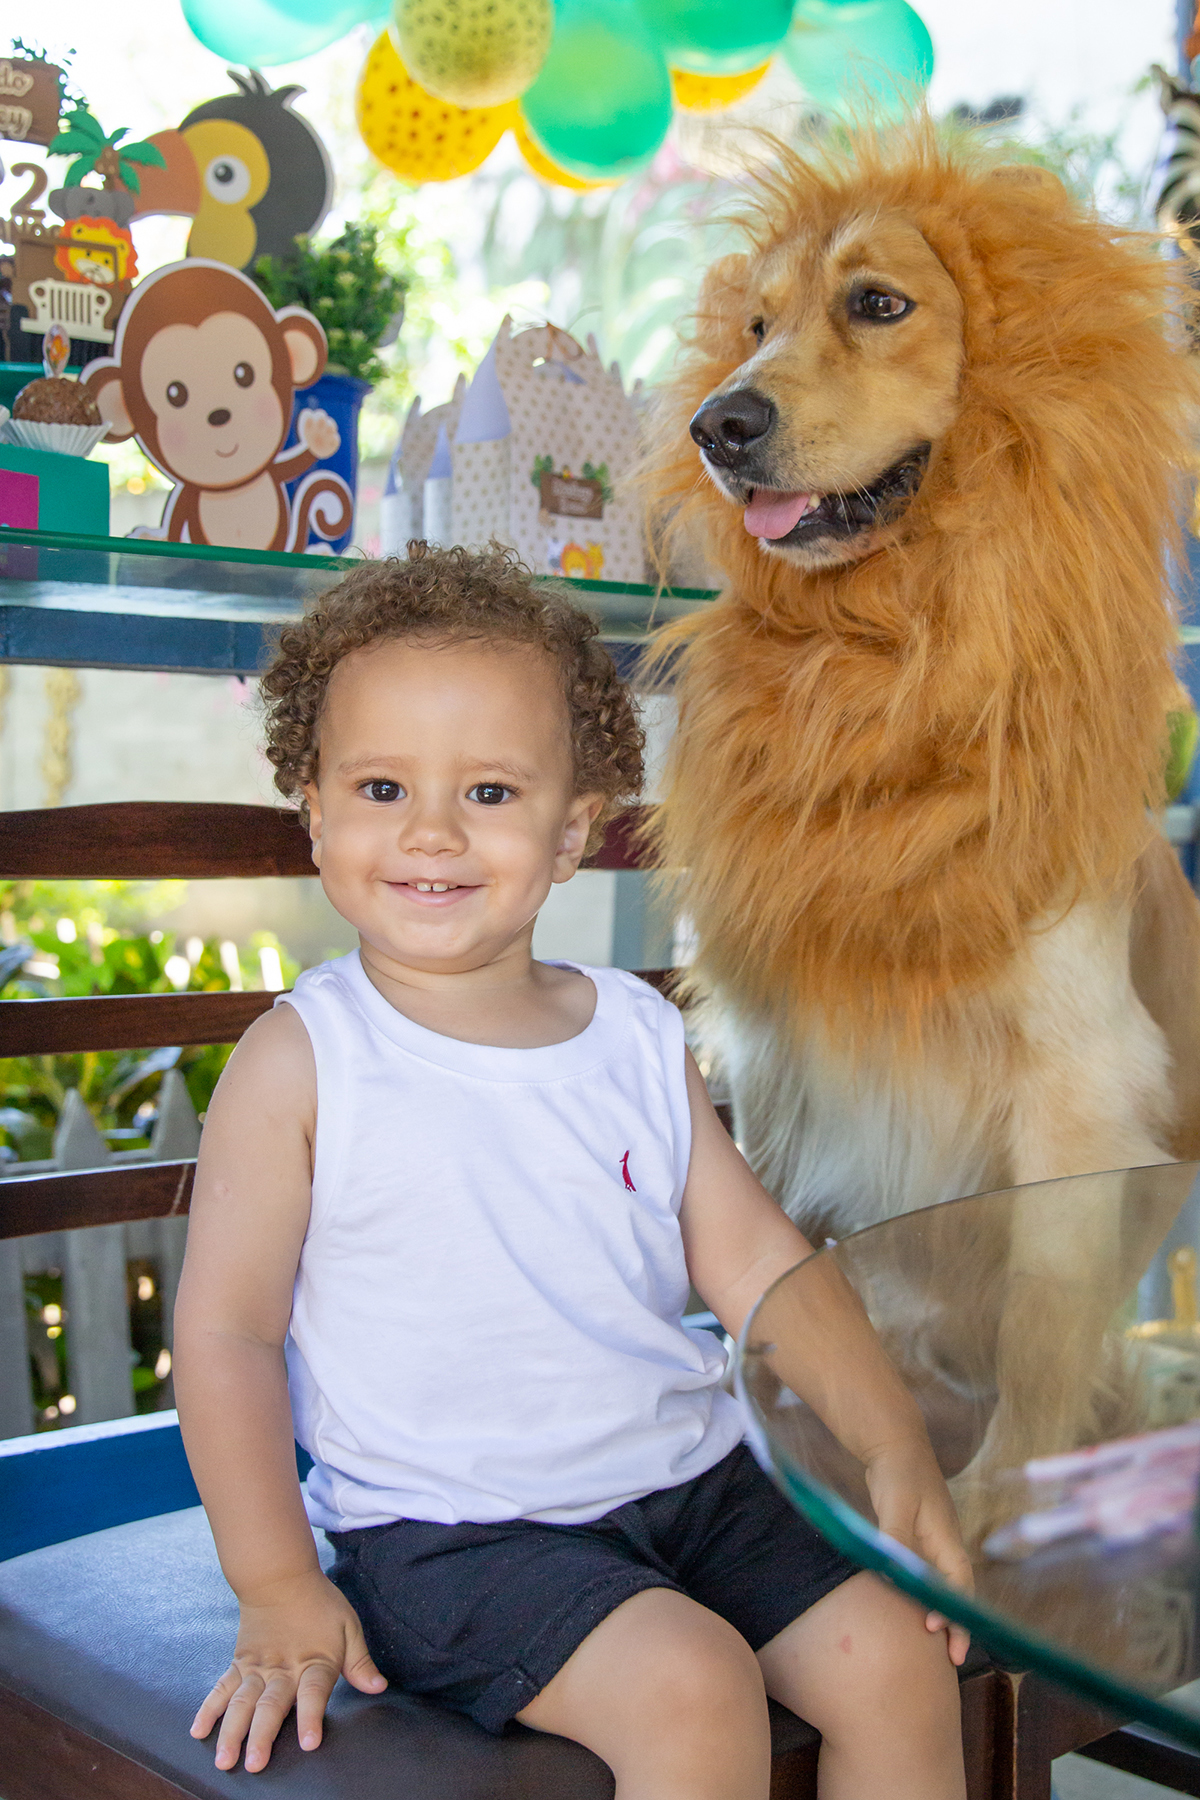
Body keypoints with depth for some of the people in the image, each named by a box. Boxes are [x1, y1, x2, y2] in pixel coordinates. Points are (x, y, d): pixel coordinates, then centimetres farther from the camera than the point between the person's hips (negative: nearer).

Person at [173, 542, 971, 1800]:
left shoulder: (638, 1036, 4)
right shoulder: (300, 1060, -9)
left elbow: (756, 1260, 6)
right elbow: (226, 1329, -7)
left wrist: (895, 1454, -3)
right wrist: (278, 1595, -11)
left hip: (693, 1485, 5)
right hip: (447, 1532, -5)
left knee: (895, 1659, -6)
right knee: (694, 1686, -24)